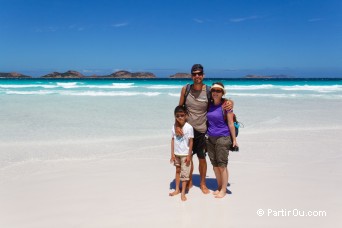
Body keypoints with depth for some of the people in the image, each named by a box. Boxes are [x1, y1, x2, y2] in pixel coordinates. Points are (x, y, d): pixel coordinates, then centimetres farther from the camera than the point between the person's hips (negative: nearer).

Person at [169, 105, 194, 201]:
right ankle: (177, 189, 30)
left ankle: (183, 193, 10)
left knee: (184, 173, 2)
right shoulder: (174, 127, -1)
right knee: (177, 171, 16)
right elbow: (173, 140, 2)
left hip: (185, 154, -4)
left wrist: (189, 155, -11)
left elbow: (191, 142, -11)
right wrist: (172, 154, 1)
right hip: (176, 154, 4)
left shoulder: (189, 127, -14)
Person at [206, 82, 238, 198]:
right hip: (210, 138, 6)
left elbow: (231, 124, -7)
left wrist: (234, 139, -6)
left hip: (223, 138, -5)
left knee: (222, 165, 2)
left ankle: (223, 190, 16)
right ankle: (219, 187, 27)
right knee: (215, 164, 12)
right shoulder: (209, 105, 7)